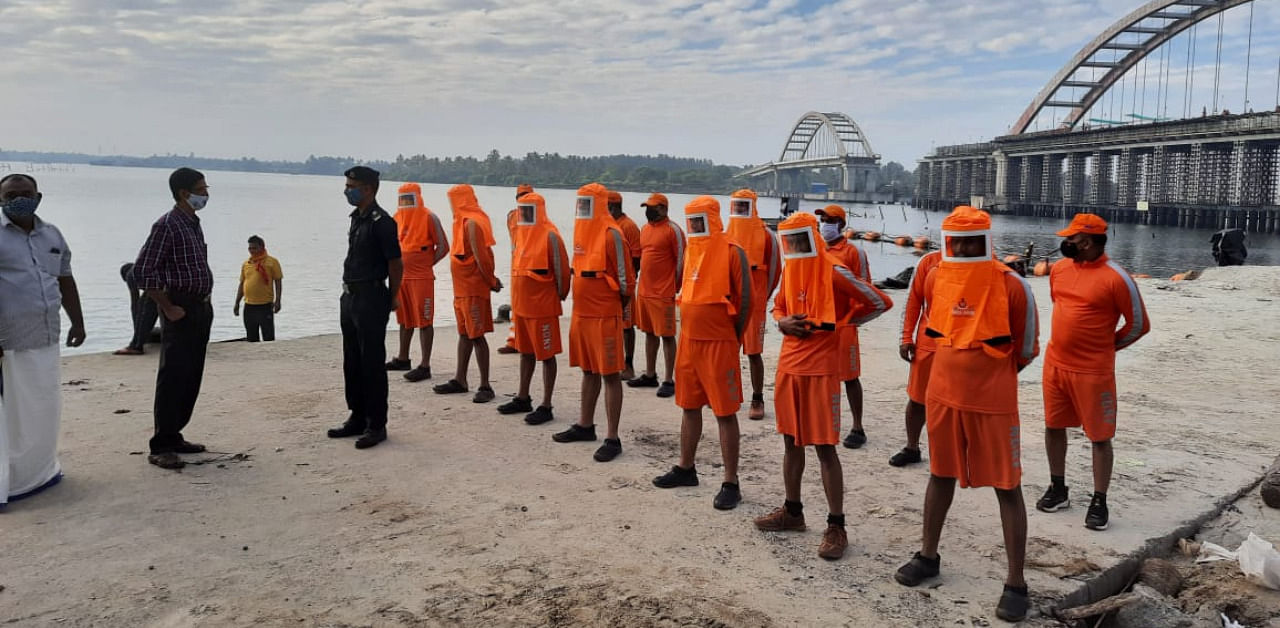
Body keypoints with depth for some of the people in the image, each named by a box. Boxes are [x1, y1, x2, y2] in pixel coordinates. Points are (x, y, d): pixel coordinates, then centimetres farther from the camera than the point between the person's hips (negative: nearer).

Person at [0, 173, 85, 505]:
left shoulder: (52, 235, 13)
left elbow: (65, 281, 21)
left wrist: (78, 322, 19)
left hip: (46, 340, 7)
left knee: (45, 408, 16)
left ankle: (38, 471, 31)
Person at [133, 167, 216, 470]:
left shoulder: (194, 224, 14)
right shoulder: (167, 225, -13)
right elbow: (143, 271, -17)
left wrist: (206, 303, 13)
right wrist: (168, 308, -16)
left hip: (201, 309, 9)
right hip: (181, 311, -9)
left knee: (192, 378, 12)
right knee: (173, 378, -7)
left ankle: (173, 436, 22)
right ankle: (161, 448, -1)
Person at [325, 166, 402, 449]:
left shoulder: (381, 222, -15)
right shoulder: (357, 218, 13)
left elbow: (396, 264, -13)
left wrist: (392, 298, -4)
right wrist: (349, 293, 18)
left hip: (371, 298, -9)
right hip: (350, 296, 10)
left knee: (372, 363, -4)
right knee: (352, 362, 15)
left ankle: (376, 425, 4)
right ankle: (358, 418, 25)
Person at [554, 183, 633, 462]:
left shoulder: (611, 234, -14)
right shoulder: (581, 231, 12)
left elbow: (624, 277, -12)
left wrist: (617, 305, -2)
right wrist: (583, 302, 16)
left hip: (605, 316, -8)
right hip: (581, 313, 8)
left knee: (610, 374, -3)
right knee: (589, 371, 18)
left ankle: (612, 438, 2)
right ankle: (585, 425, 31)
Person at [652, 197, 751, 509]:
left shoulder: (732, 252, -11)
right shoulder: (691, 250, 11)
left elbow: (744, 299, -10)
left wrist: (732, 337, -5)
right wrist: (687, 331, 14)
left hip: (718, 344, -7)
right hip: (688, 340, 8)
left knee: (725, 413, -2)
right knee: (689, 407, 17)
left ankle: (731, 483, 5)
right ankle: (685, 468, 31)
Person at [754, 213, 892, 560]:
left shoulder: (834, 273, -13)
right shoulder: (789, 270, 8)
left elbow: (880, 302, -10)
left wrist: (839, 322, -4)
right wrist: (783, 322, -2)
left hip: (821, 369, -7)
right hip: (788, 366, 7)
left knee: (824, 447, -4)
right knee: (791, 441, 15)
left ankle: (836, 526, 5)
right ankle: (792, 511, 30)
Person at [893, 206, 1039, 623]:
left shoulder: (1011, 286, -14)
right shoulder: (935, 280, -1)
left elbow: (1026, 348, -3)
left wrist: (992, 377, 7)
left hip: (993, 402, -4)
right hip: (943, 395, 5)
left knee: (1007, 487, 3)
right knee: (941, 475, 18)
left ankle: (1016, 583, 12)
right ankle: (928, 555, 34)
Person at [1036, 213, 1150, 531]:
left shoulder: (1115, 278, -15)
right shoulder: (1059, 269, 4)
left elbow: (1139, 324, -7)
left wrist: (1106, 346, 2)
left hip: (1093, 371, -6)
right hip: (1055, 364, 6)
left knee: (1100, 437, 3)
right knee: (1053, 427, 14)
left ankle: (1099, 502, 14)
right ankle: (1058, 489, 29)